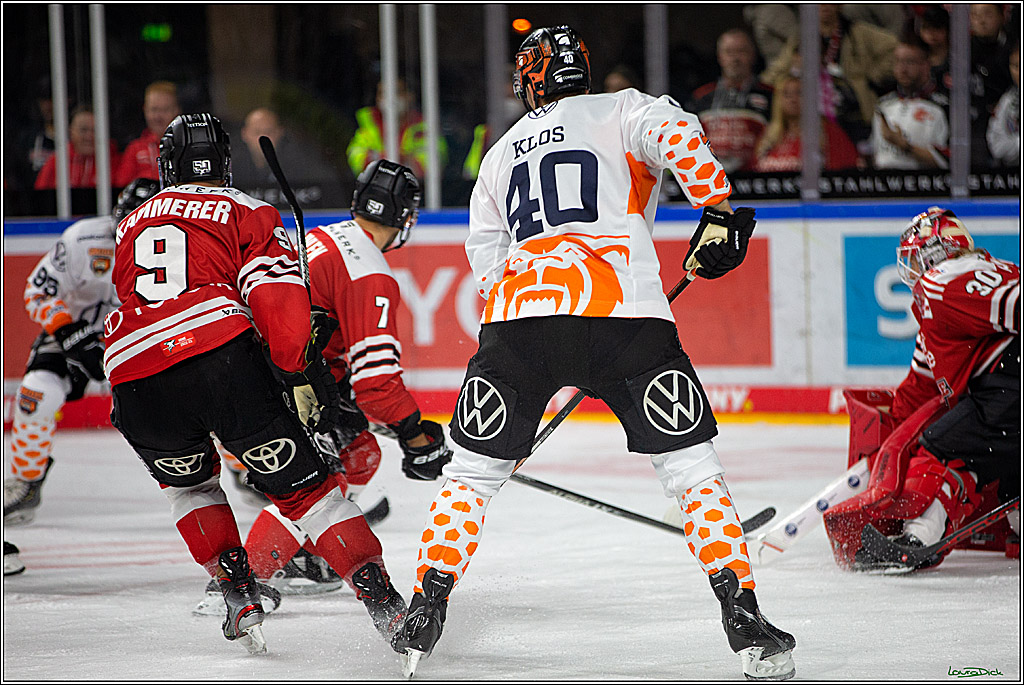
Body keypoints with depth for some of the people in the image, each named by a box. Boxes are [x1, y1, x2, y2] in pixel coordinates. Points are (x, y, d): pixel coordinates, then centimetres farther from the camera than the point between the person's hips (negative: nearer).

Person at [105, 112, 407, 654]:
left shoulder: (131, 224, 31)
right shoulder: (247, 213, 16)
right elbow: (279, 303, -1)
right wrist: (300, 376, 0)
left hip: (136, 378, 3)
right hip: (224, 360, -3)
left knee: (188, 482, 31)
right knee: (302, 483, 6)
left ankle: (237, 590, 17)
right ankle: (382, 600, -4)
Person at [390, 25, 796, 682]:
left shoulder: (501, 153, 29)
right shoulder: (624, 110, 17)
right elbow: (676, 132, -6)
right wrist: (719, 214, -5)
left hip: (518, 313, 3)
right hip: (622, 312, -2)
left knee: (474, 469, 17)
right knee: (691, 462, 5)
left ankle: (424, 615, 9)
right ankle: (744, 618, -4)